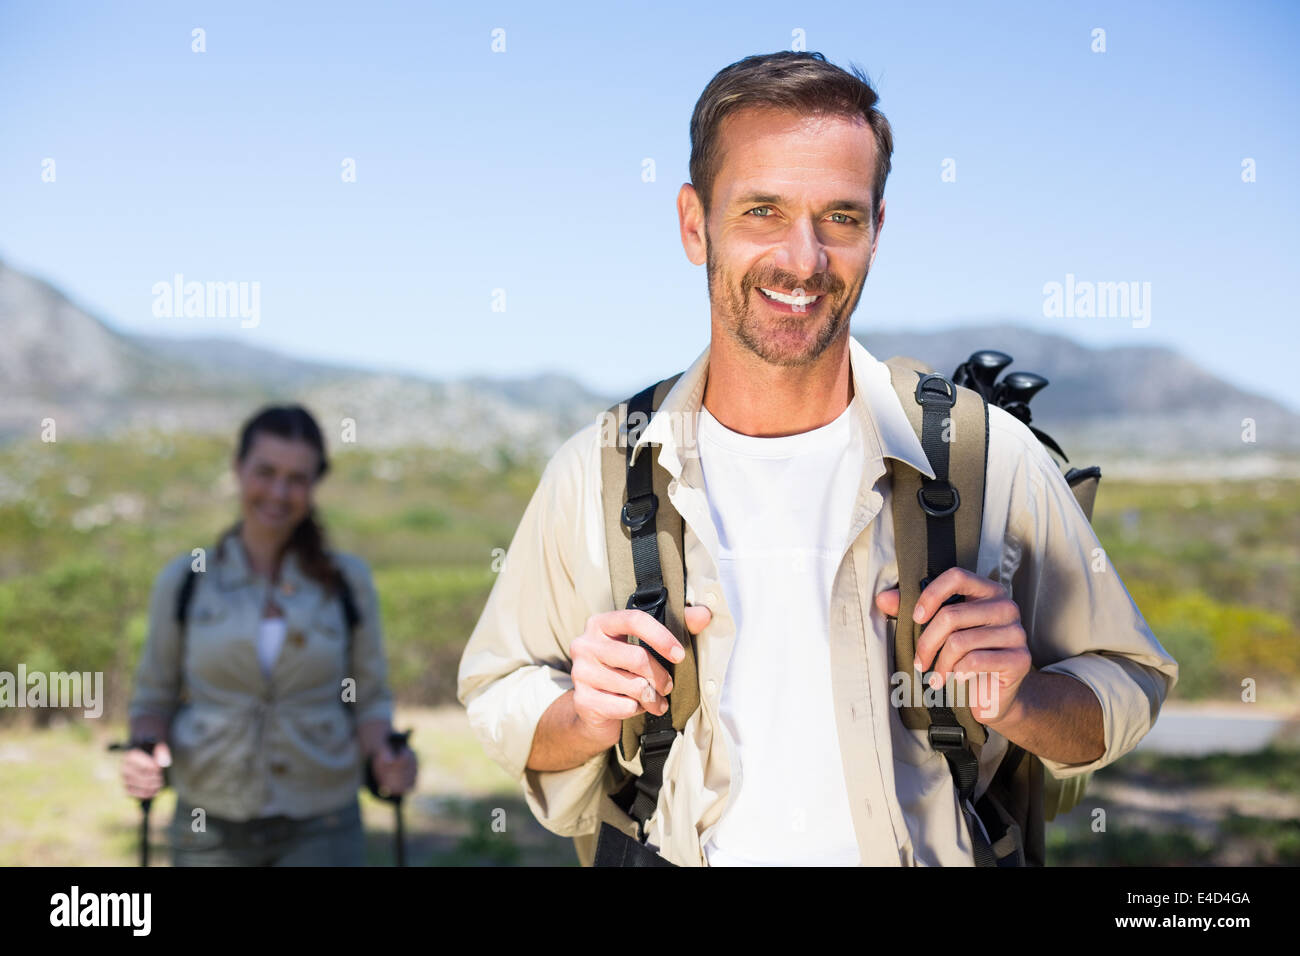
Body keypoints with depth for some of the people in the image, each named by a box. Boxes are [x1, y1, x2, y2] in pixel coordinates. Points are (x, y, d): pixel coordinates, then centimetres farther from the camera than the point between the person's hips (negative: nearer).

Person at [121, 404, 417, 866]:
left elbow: (370, 701, 7)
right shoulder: (184, 580, 1)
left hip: (320, 831, -1)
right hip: (212, 829, 1)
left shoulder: (347, 581, 1)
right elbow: (154, 697, 9)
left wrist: (384, 757, -14)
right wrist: (144, 751, -12)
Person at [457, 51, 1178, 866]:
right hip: (670, 858, 1)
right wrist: (588, 718, -11)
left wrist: (1017, 705, -15)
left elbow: (1128, 687, 3)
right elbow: (497, 698, 7)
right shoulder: (594, 476, -4)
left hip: (940, 855, 0)